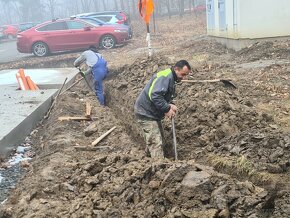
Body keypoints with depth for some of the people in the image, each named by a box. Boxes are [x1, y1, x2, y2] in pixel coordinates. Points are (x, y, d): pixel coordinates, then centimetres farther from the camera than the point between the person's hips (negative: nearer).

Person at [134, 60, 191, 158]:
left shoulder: (171, 78, 12)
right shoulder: (165, 76, -22)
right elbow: (155, 95, -33)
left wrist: (170, 105, -1)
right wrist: (167, 109, -25)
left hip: (153, 112, 11)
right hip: (146, 112, -11)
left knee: (159, 137, 23)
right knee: (156, 142, -11)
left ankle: (149, 156, 42)